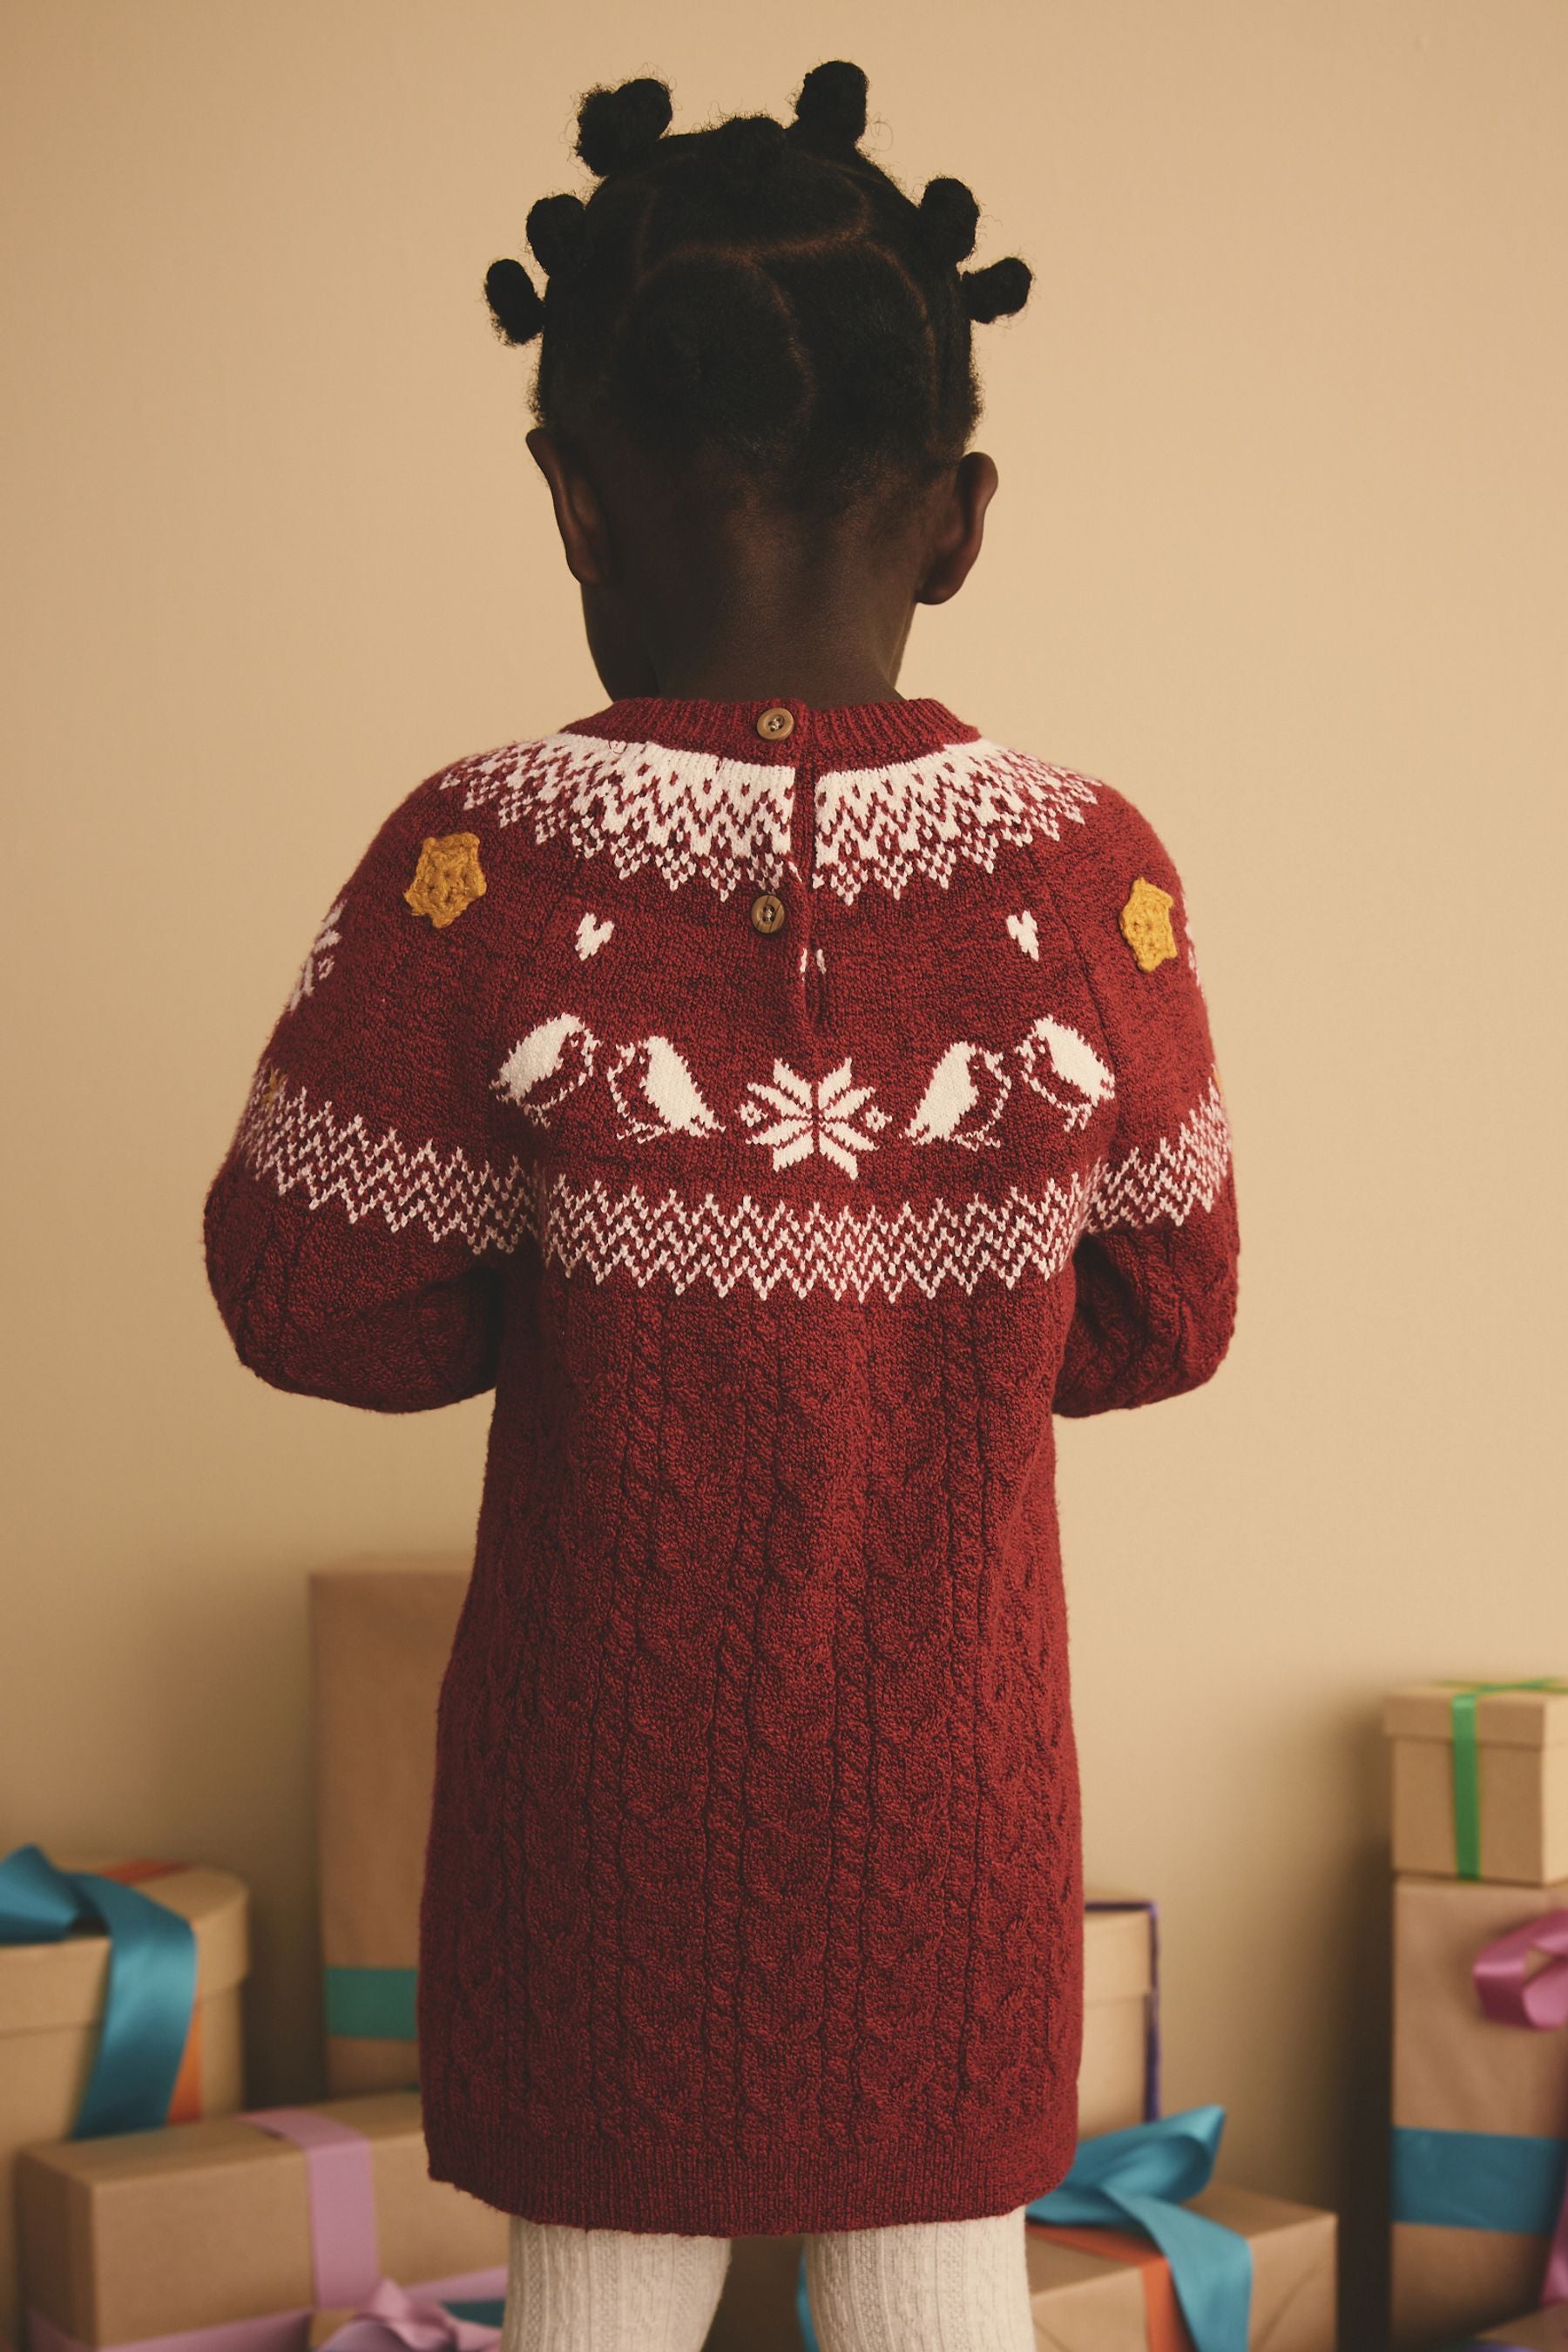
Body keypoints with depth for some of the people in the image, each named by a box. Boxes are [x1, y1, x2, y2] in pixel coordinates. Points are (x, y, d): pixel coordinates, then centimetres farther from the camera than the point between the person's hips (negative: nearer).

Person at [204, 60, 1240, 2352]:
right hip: (947, 1767, 1)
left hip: (605, 1755, 0)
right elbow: (1164, 1316, -1)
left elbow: (311, 1296, -8)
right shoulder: (1092, 875, -13)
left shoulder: (483, 869, -18)